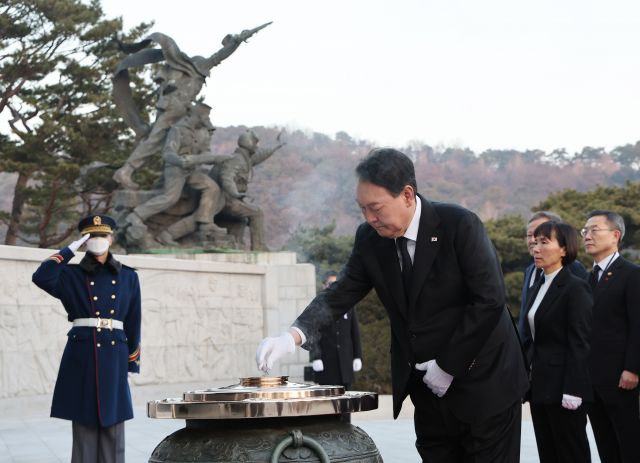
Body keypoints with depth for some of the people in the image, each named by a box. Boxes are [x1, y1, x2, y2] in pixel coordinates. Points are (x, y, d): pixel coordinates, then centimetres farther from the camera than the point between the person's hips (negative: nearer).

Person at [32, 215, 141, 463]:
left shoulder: (128, 277, 10)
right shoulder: (72, 275, 6)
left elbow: (133, 322, 11)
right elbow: (41, 278, -15)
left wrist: (133, 362, 8)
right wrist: (69, 250, -8)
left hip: (114, 353, 1)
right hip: (81, 355, -1)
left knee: (112, 423, 2)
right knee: (84, 422, -1)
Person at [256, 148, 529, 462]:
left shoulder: (460, 225, -17)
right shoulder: (370, 239, -1)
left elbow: (489, 300, -17)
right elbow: (339, 295, -1)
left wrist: (448, 366, -16)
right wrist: (293, 335, -19)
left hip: (484, 386, -5)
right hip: (428, 390, 5)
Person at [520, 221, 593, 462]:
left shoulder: (575, 288, -10)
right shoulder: (538, 287, 14)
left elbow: (580, 344, -15)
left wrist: (572, 391, -18)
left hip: (562, 388, -8)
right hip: (539, 386, 8)